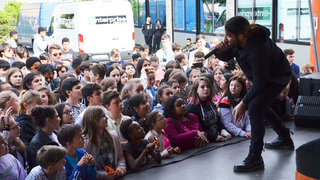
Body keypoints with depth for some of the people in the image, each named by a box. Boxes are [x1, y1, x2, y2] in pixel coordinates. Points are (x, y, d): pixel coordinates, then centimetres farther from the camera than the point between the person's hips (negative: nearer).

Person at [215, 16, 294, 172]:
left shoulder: (258, 50, -39)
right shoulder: (239, 41, -18)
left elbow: (259, 82, -30)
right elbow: (227, 57, -1)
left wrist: (243, 103, -23)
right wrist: (221, 51, -25)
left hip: (277, 77, -9)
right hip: (263, 75, 9)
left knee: (254, 108, -23)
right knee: (260, 106, 22)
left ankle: (255, 158, -18)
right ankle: (285, 138, 43)